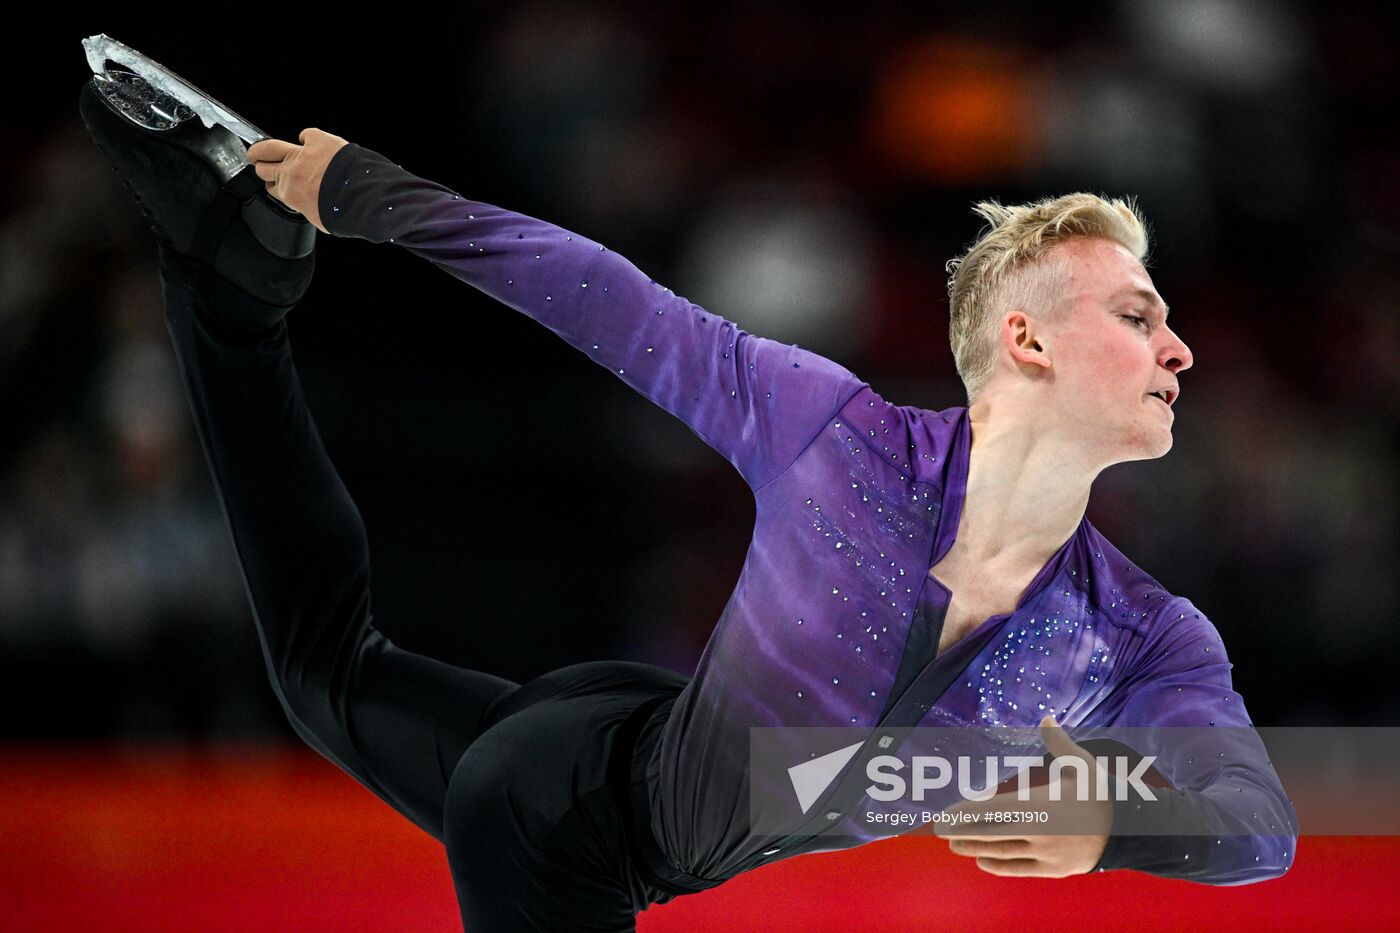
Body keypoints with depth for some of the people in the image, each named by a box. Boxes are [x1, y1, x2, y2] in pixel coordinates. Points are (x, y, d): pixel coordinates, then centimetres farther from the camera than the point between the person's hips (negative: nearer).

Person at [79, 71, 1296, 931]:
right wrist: (368, 193, -14)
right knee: (331, 668, 21)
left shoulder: (1152, 643, -24)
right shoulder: (835, 426, -29)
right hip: (565, 792, -3)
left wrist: (1115, 822, -56)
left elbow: (1263, 821, -35)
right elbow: (610, 300, -20)